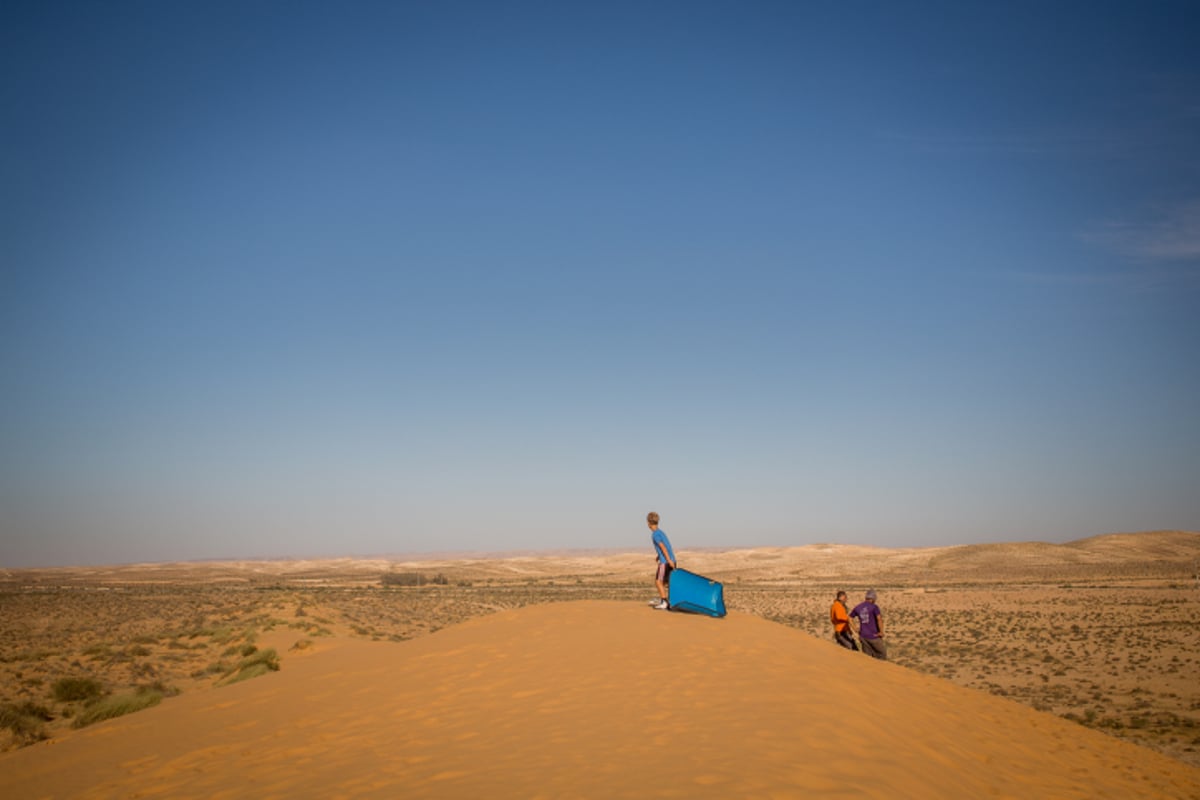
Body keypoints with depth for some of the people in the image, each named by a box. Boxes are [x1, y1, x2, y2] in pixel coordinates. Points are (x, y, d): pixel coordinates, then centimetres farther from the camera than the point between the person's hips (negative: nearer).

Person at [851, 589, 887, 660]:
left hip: (863, 636, 5)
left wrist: (856, 629, 13)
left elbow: (850, 618, 13)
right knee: (882, 653, 14)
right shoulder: (874, 607, -13)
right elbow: (879, 619, -27)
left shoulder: (858, 607, 5)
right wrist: (881, 632, -16)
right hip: (874, 636, -5)